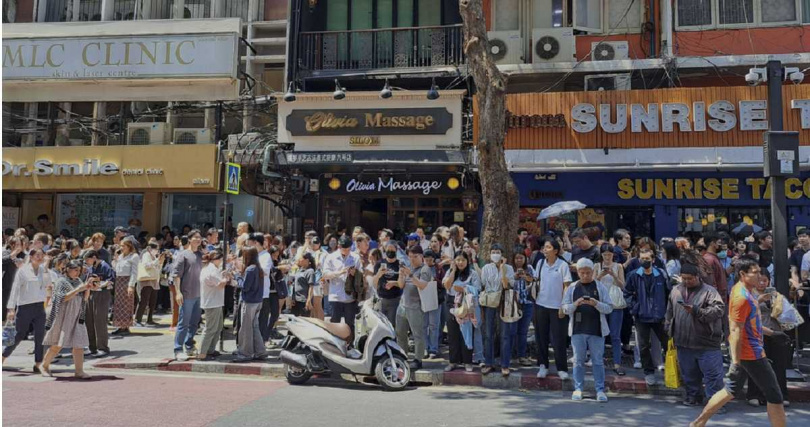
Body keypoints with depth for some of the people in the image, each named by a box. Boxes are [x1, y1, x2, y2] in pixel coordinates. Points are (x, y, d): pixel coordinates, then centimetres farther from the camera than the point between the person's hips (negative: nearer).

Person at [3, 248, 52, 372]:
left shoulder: (43, 270, 8)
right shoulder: (23, 270, -4)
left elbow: (48, 284, -4)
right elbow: (15, 289, -7)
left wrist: (46, 268, -9)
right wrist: (11, 308, -12)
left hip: (40, 306, 4)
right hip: (25, 307, -4)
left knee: (40, 337, 1)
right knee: (18, 336, 4)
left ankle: (37, 365, 6)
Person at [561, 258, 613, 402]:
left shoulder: (601, 287, 4)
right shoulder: (572, 288, 7)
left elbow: (609, 308, 1)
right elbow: (565, 308, 4)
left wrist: (596, 304, -17)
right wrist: (576, 304, -16)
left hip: (596, 330, -1)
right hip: (577, 330, 1)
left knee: (598, 360, 3)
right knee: (578, 360, 7)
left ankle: (600, 389, 9)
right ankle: (578, 388, 15)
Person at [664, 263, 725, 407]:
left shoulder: (709, 291, -7)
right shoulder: (676, 291, 9)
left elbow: (719, 310, -20)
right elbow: (670, 312, 21)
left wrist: (697, 311, -28)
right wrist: (669, 330, 21)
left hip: (707, 343, -5)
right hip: (683, 342, 5)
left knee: (713, 373, -3)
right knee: (688, 373, 15)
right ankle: (693, 395, 30)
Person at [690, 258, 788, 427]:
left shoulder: (744, 290, 8)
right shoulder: (742, 297, -22)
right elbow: (735, 331, -25)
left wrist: (771, 332, 25)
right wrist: (736, 363, -27)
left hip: (744, 352, 10)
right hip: (751, 354, -10)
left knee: (731, 390, 17)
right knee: (774, 395, 1)